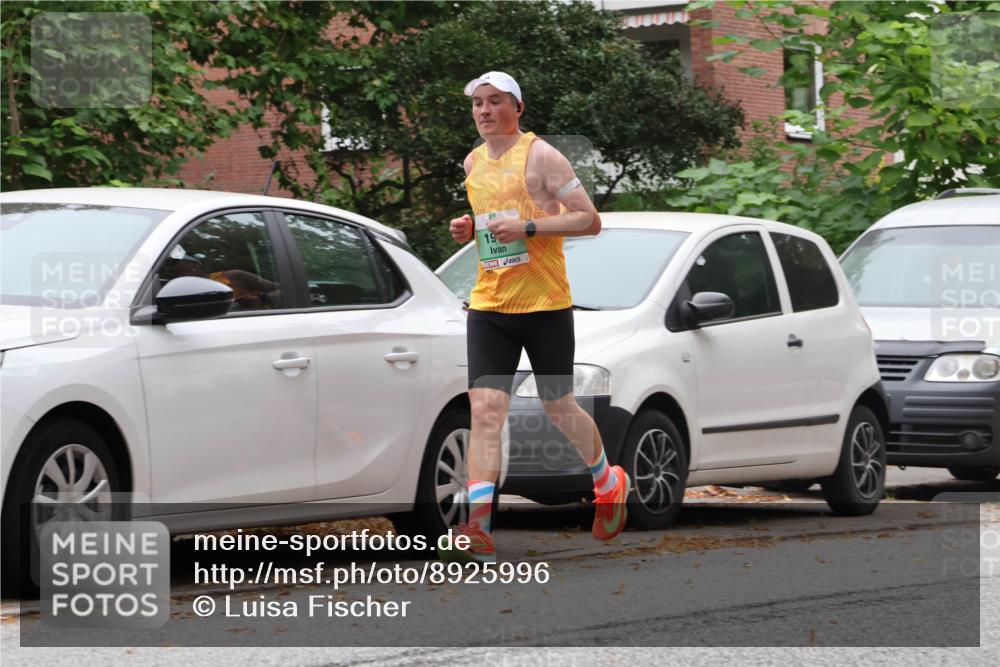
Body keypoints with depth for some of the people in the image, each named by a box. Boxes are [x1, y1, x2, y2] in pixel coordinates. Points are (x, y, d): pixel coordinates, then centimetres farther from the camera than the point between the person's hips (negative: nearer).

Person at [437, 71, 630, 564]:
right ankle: (478, 531, -21)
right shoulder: (473, 163, 12)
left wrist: (528, 227, -20)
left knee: (559, 408, 8)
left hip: (545, 303, -5)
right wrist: (468, 229, 6)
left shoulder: (540, 156, -7)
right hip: (488, 305, 5)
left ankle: (610, 484, 37)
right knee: (485, 410, -11)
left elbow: (589, 220, -9)